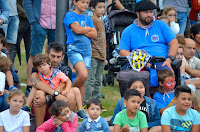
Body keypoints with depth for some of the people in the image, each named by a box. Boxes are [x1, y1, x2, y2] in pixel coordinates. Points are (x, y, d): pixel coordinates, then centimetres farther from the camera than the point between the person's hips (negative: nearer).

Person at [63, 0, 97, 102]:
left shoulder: (87, 19, 16)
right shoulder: (70, 15, 0)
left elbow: (94, 35, 6)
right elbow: (77, 30, -14)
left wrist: (82, 30, -7)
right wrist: (89, 28, 3)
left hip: (87, 50, 6)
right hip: (74, 49, -6)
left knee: (83, 81, 2)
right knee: (83, 75, -24)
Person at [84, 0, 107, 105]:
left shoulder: (101, 22, 18)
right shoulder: (91, 21, -8)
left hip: (101, 57, 9)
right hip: (93, 56, -9)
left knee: (98, 81, 12)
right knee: (90, 80, -8)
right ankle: (87, 103, -6)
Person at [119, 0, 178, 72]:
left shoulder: (161, 25, 19)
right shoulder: (128, 31, 15)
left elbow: (173, 42, 12)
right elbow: (123, 51, 5)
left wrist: (169, 59, -8)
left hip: (162, 63, 1)